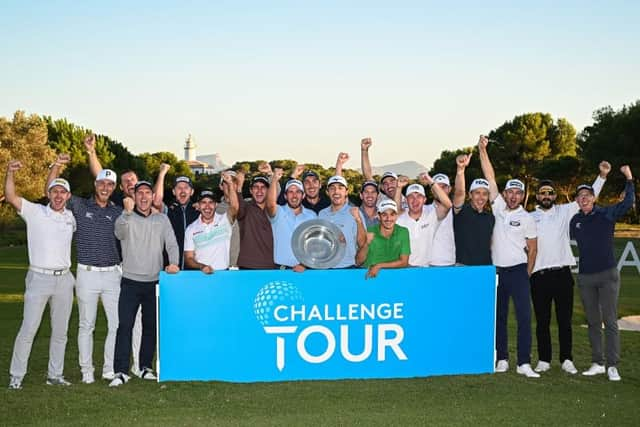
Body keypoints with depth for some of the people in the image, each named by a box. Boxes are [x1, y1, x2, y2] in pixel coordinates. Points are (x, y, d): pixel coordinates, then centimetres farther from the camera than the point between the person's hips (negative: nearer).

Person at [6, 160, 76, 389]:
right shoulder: (35, 212, -2)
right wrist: (10, 173, -30)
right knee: (28, 329, -4)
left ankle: (55, 375, 20)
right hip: (39, 277, -4)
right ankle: (16, 376, 5)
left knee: (60, 331, 10)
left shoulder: (71, 217, 10)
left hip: (64, 279, 4)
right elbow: (11, 197, -16)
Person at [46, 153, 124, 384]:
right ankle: (86, 371, 15)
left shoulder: (118, 212, 8)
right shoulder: (80, 206, 2)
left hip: (112, 274, 2)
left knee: (117, 324, 2)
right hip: (87, 274, -2)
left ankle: (110, 369, 15)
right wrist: (57, 165, -12)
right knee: (86, 325, 6)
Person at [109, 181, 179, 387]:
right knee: (125, 326, -9)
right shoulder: (127, 218, 0)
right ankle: (120, 371, -8)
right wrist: (127, 212, -41)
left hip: (154, 282, 3)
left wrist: (173, 263, -14)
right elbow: (119, 232, -23)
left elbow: (172, 244, 5)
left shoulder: (161, 219, 10)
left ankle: (145, 367, 21)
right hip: (130, 281, -3)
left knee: (151, 326, 9)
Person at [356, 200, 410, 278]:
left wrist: (379, 266, -13)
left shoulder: (403, 232, -3)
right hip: (369, 274, -1)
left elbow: (404, 262, -4)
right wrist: (366, 244, -21)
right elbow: (358, 261, -4)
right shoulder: (370, 232, -4)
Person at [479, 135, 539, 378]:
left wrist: (527, 274, 0)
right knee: (499, 316, 9)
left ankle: (524, 363, -8)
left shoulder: (527, 219, 1)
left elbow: (532, 248, 6)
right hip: (496, 270, 2)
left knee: (524, 316, -9)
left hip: (517, 270, -2)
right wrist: (482, 151, -7)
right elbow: (490, 178, -1)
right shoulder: (498, 208, 5)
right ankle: (502, 359, 18)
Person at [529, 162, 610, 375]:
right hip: (539, 275, 0)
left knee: (564, 319, 4)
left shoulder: (564, 212, 9)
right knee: (542, 321, 5)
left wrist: (602, 176, -2)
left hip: (562, 273, 0)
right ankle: (544, 360, 14)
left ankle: (566, 360, 13)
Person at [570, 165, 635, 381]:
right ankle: (597, 363, 15)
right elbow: (567, 241, 24)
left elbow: (628, 202, -15)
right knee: (593, 322, 9)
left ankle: (612, 365, -2)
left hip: (607, 274, -4)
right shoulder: (575, 221, 9)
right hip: (585, 276, 4)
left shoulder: (607, 214, -2)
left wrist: (629, 179, -21)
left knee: (610, 321, -4)